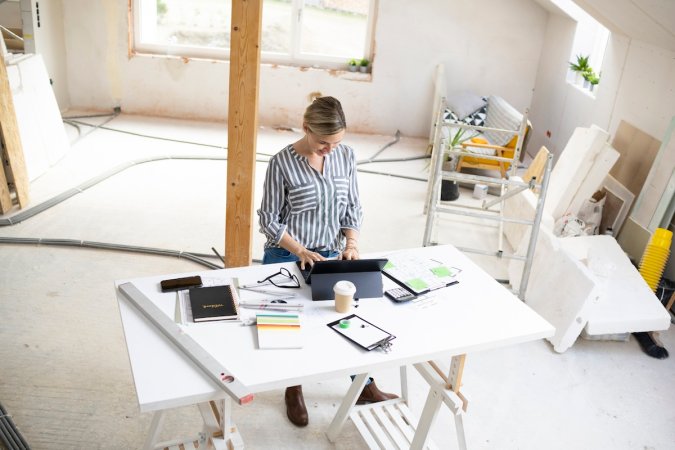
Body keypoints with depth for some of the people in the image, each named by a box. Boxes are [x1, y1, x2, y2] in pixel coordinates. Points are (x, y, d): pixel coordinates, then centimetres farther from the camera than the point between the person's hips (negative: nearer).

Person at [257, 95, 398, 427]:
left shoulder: (346, 156, -3)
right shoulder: (282, 163, -15)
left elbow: (352, 208, 4)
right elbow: (269, 220, -10)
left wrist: (351, 244, -12)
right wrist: (301, 252, -21)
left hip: (330, 256, 3)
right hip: (287, 259, -3)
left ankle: (365, 386, 21)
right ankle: (293, 390, 30)